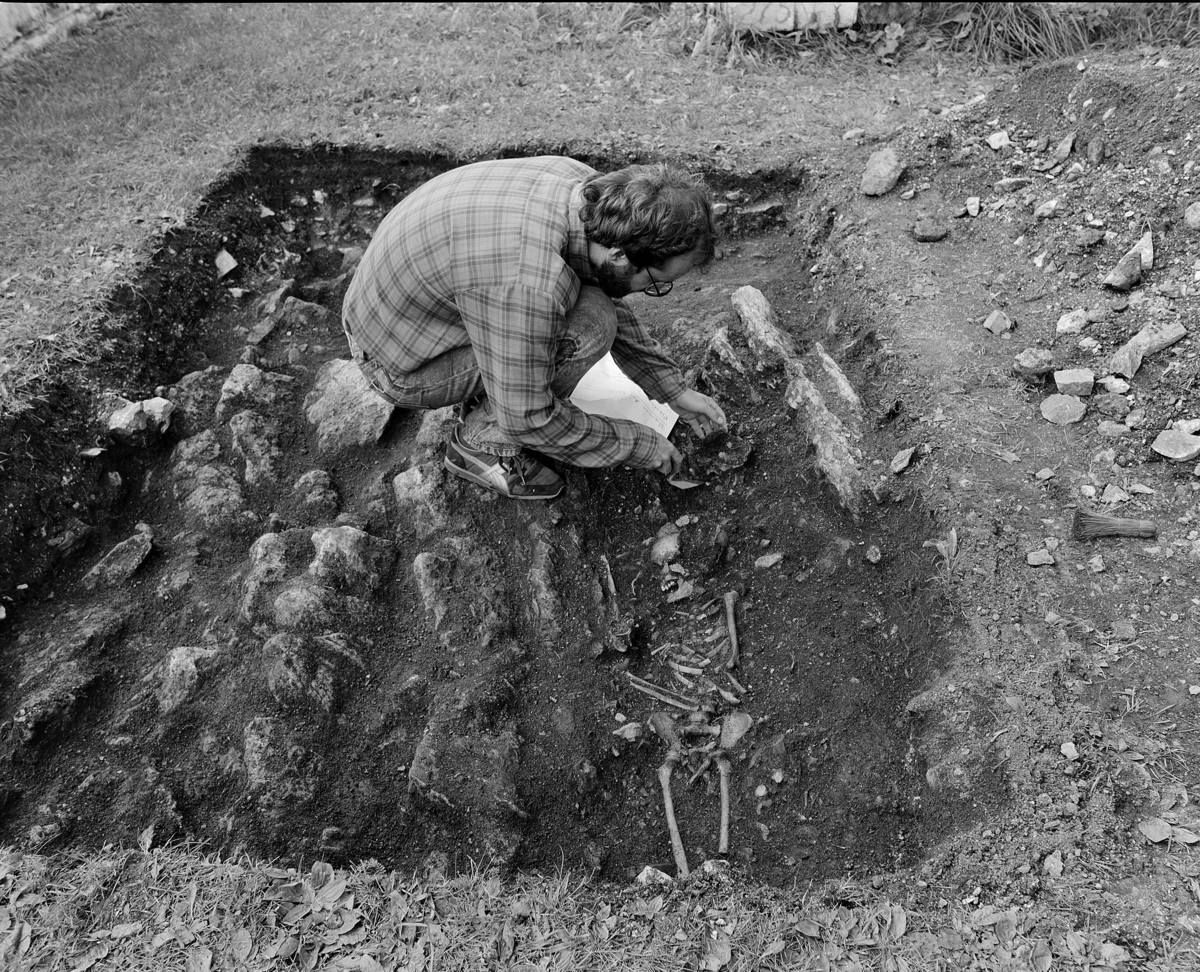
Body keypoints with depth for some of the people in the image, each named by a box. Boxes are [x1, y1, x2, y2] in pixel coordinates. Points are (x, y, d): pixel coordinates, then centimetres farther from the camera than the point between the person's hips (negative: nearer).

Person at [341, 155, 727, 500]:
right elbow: (526, 419, -25)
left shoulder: (581, 185, -12)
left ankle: (481, 395, 10)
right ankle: (483, 442, -3)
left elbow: (606, 294, 5)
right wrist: (637, 444, -13)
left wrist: (673, 390, 7)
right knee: (589, 324, -22)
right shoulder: (528, 285, -38)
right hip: (402, 364, -8)